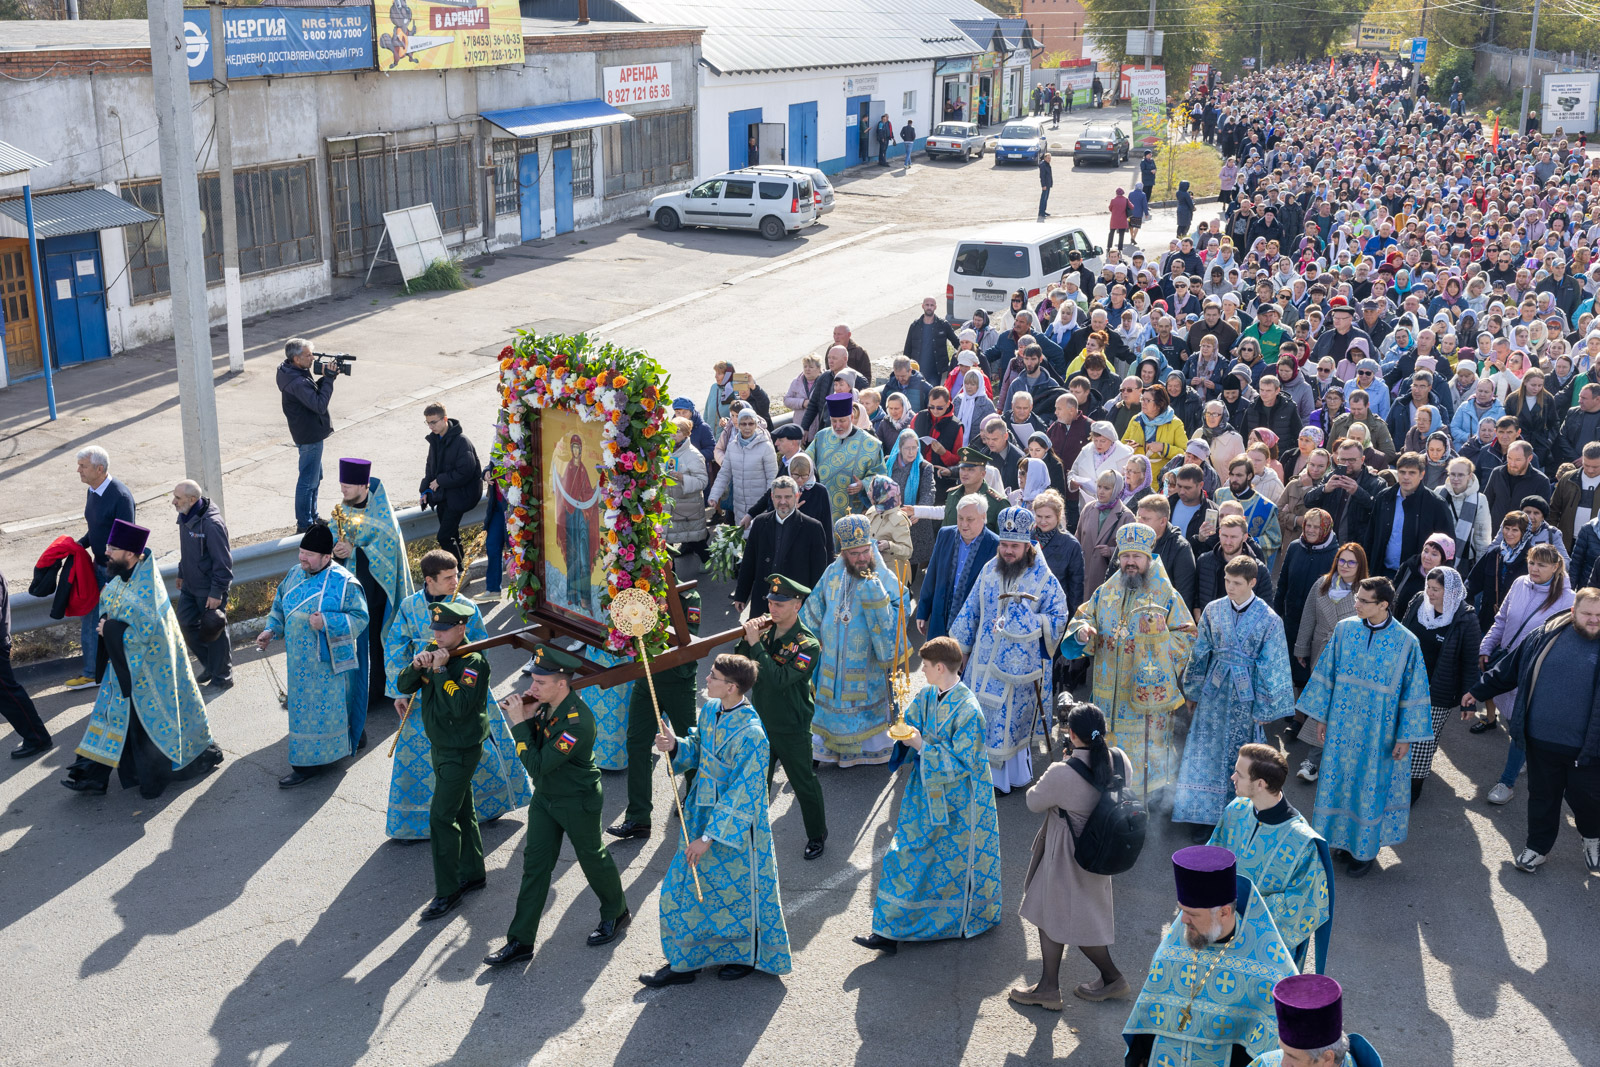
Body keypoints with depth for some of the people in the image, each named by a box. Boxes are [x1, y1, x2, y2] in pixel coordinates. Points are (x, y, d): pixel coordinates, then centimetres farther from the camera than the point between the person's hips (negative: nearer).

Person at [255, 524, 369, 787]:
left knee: (326, 708, 1)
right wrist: (271, 630, 2)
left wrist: (326, 623, -26)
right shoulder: (295, 575, 5)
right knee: (303, 706, 16)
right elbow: (280, 605, 17)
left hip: (327, 661, -7)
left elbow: (359, 618, -15)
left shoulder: (343, 583, -16)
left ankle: (308, 764, 11)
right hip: (300, 661, 7)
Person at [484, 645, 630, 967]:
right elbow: (535, 742, 6)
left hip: (578, 802, -7)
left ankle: (616, 913, 40)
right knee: (535, 863, 8)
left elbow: (538, 766, -33)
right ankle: (520, 940, 14)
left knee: (593, 859, 14)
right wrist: (528, 718, -13)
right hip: (545, 797, 7)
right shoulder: (547, 703, -8)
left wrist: (518, 723, -31)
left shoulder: (578, 721, -33)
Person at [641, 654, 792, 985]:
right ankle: (683, 962, 30)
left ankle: (746, 955, 37)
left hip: (736, 825, -8)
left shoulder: (750, 735, -28)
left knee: (738, 890, 12)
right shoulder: (710, 709, -4)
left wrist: (709, 837, -22)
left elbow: (743, 797, -24)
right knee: (682, 887, 15)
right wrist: (676, 745, -11)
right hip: (703, 814, 8)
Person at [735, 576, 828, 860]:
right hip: (761, 722, 5)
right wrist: (747, 639, -19)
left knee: (804, 784, 11)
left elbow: (778, 679, -31)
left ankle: (817, 835, 31)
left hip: (792, 730, -5)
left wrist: (756, 643, -32)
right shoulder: (766, 631, -2)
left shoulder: (808, 644, -20)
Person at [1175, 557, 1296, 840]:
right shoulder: (1213, 610, -1)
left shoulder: (1269, 620, -10)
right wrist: (1192, 691, 12)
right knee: (1207, 750, 3)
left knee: (1239, 753, 8)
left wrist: (1267, 707, -2)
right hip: (1214, 691, 2)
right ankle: (1205, 815, 12)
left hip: (1245, 693, -2)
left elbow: (1272, 667, -5)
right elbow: (1200, 652, 8)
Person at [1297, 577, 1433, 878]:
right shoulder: (1344, 629, -7)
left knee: (1370, 788, 9)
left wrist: (1406, 737, -6)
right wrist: (1321, 716, 4)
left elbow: (1413, 692, -8)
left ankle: (1365, 850, 27)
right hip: (1342, 724, 3)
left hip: (1378, 733, -3)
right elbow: (1326, 673, 3)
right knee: (1338, 781, 13)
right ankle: (1342, 839, 32)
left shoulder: (1406, 643, -15)